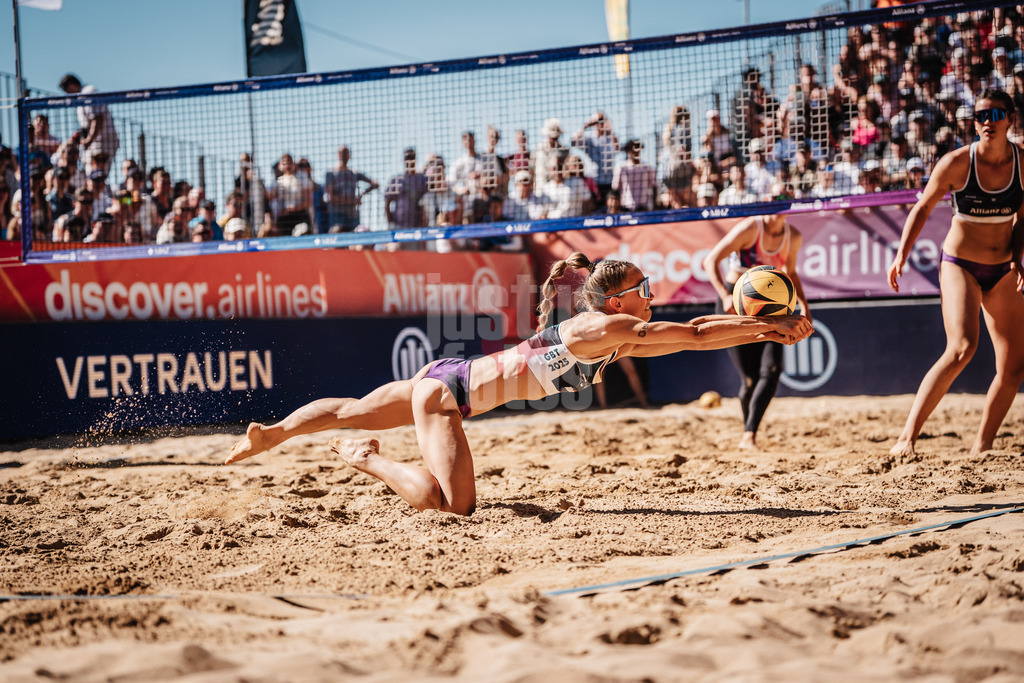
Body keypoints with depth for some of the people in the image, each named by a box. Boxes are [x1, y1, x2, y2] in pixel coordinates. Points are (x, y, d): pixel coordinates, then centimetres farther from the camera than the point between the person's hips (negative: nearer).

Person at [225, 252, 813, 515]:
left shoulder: (619, 339, 3)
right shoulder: (599, 328, -23)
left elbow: (694, 336, 5)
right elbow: (696, 333, -25)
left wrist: (769, 330, -1)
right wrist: (769, 326, -21)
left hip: (447, 378, 9)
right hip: (447, 389, -9)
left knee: (350, 411, 24)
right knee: (454, 504, -20)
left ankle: (267, 435, 40)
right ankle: (368, 459, 0)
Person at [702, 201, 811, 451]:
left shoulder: (793, 237, 2)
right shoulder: (749, 229, -16)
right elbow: (710, 261, -21)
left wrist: (803, 304, 6)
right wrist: (725, 296, -35)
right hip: (735, 307, -4)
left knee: (771, 370, -18)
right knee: (751, 379, -8)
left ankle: (749, 436, -21)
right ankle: (747, 431, 17)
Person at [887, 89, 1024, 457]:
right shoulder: (957, 163, -13)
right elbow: (923, 208, -1)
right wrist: (902, 255, -9)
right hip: (960, 265, -5)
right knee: (961, 348, -27)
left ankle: (981, 447, 17)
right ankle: (907, 437, -26)